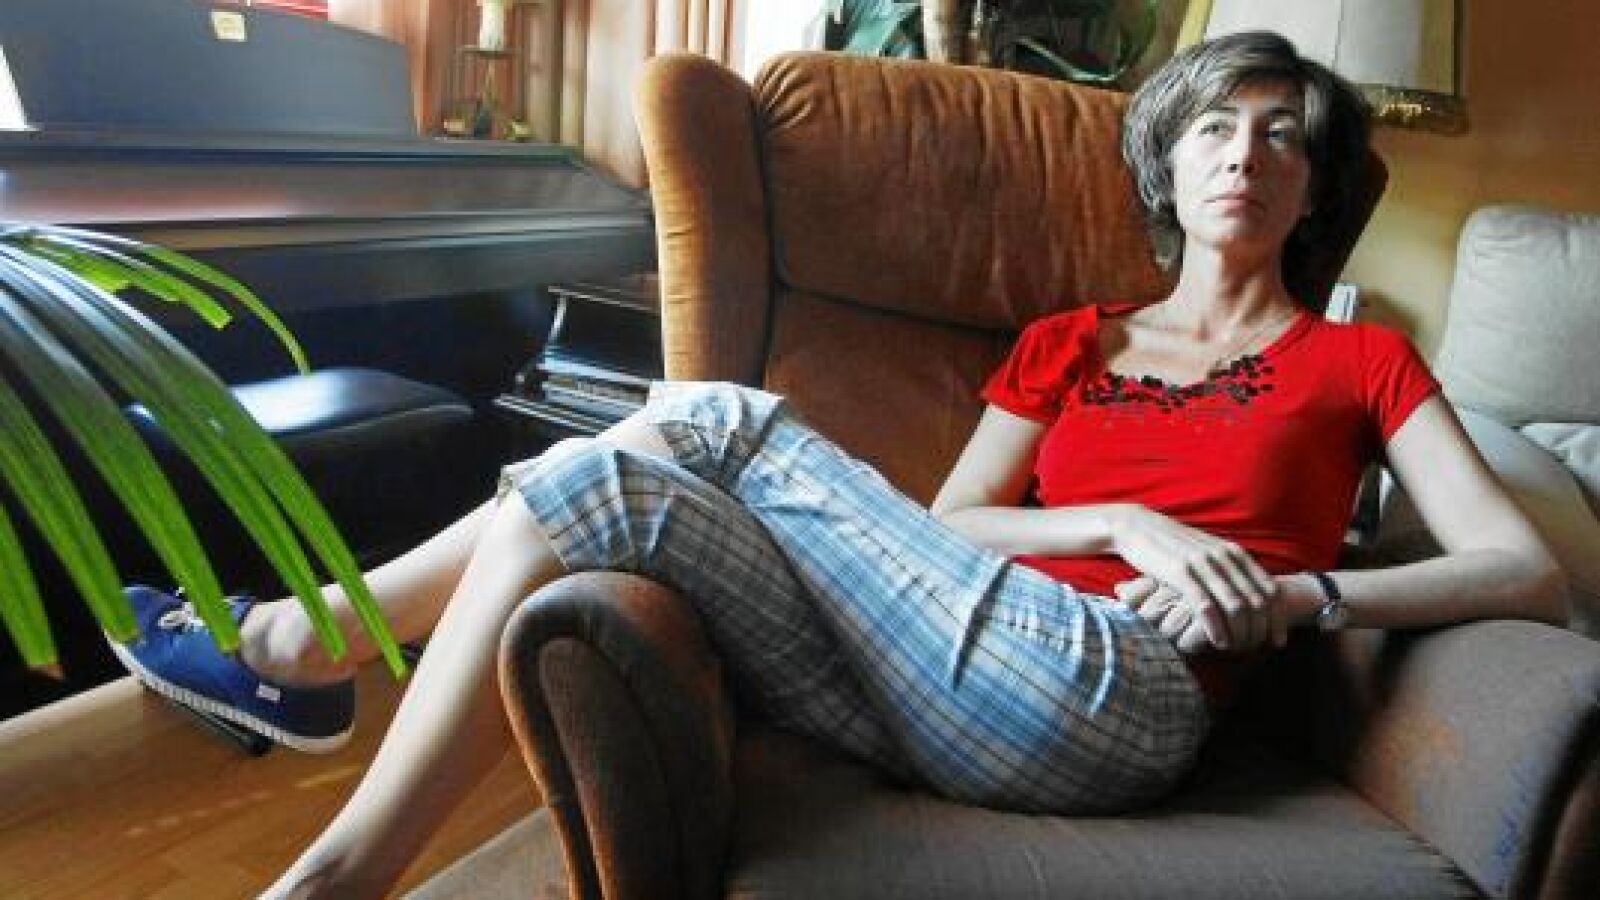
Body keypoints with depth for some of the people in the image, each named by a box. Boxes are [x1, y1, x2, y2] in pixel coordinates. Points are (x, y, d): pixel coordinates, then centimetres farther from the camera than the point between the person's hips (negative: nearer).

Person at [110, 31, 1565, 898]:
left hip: (1107, 698, -4)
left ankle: (304, 642, -1)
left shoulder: (1356, 362, 15)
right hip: (960, 709, 4)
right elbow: (941, 530, 10)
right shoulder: (1068, 342, 22)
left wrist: (1297, 594, -10)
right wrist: (1121, 523, -6)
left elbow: (1529, 573, 5)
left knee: (716, 421, -15)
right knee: (611, 489, -11)